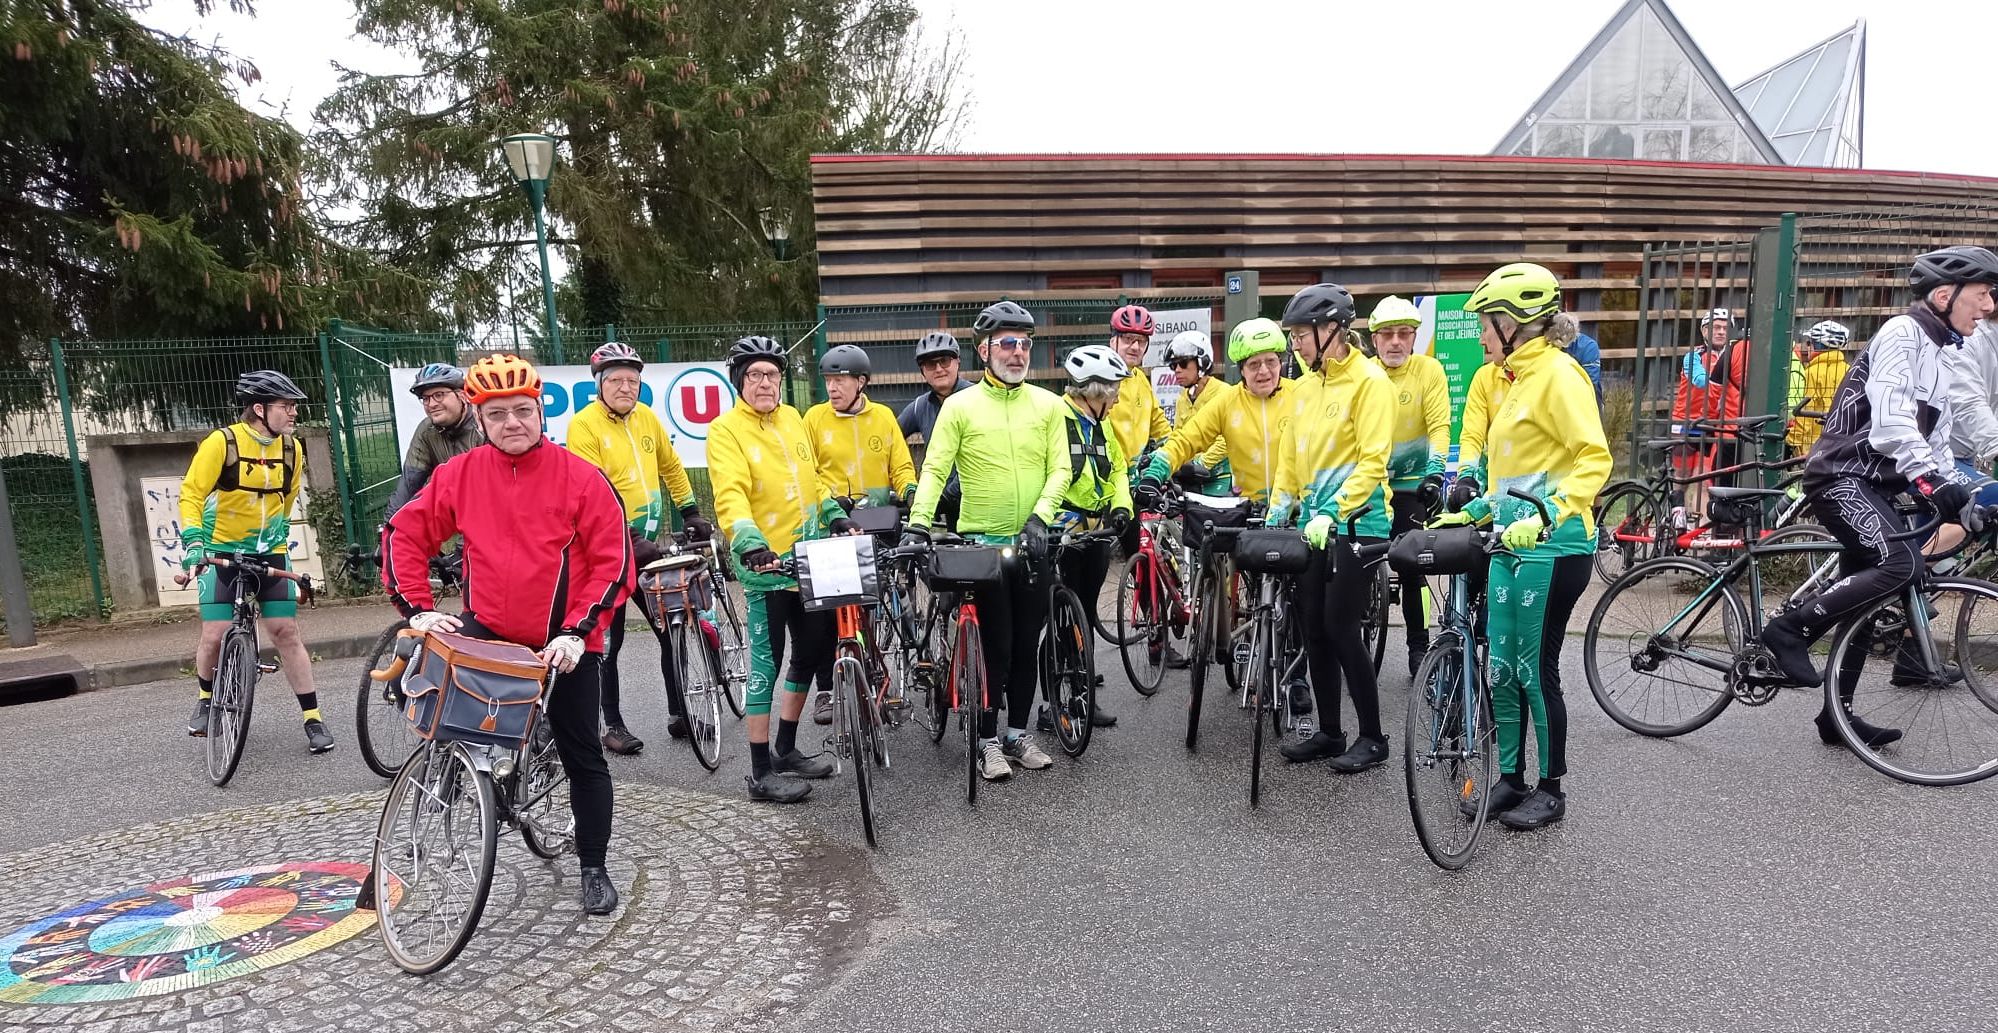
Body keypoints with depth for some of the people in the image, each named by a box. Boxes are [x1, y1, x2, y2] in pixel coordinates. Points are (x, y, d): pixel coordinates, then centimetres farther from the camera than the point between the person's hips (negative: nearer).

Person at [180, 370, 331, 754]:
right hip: (222, 553, -2)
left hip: (270, 554, 3)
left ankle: (313, 719, 1)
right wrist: (193, 539, -24)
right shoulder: (222, 442, -15)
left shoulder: (292, 449, -2)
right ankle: (207, 699, 29)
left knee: (286, 632, -3)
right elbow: (191, 493, -13)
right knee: (214, 637, -3)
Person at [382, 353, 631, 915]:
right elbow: (404, 534, 5)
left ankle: (594, 869, 24)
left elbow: (613, 562, -11)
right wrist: (417, 609, -7)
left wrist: (577, 632, -18)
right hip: (487, 633, 2)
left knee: (583, 757, 5)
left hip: (564, 645, -2)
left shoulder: (582, 477, -11)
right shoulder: (460, 473, -3)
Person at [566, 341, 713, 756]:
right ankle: (613, 724, 17)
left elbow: (671, 467, 17)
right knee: (609, 640, 4)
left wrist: (691, 513, 15)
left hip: (650, 545, 6)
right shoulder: (585, 424, -12)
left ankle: (679, 714, 21)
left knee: (672, 631, 9)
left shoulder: (646, 417, 5)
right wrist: (629, 542, -23)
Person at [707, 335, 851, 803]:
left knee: (812, 653, 16)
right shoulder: (726, 430, -10)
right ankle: (762, 772, 11)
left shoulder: (792, 419, 11)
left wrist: (836, 516, 12)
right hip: (765, 564, -7)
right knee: (766, 666, -1)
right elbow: (731, 496, -23)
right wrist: (750, 545, -37)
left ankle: (786, 749, 32)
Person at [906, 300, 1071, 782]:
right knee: (995, 647, 1)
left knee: (1027, 645, 11)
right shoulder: (960, 406, -3)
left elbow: (1059, 470, 0)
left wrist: (1040, 517, -14)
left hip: (1032, 543, 3)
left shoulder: (1048, 404, 5)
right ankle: (988, 742, 15)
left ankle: (1019, 735, 26)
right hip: (981, 543, -3)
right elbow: (934, 470, -9)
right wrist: (918, 524, -22)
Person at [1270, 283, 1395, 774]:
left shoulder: (1369, 380, -11)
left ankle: (1373, 737, 10)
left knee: (1341, 628, -5)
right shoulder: (1306, 384, 11)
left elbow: (1373, 460, -17)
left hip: (1355, 523, -7)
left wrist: (1333, 512, -25)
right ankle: (1329, 732, 22)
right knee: (1313, 630, 9)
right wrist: (1277, 511, 9)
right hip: (1313, 525, 7)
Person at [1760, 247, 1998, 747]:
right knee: (1901, 564, -29)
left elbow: (1933, 442, 20)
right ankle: (1789, 629, -16)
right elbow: (1891, 419, -23)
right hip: (1843, 476, -10)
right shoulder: (1901, 332, -9)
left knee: (1861, 603, 10)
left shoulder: (1939, 355, 20)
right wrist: (1937, 484, -31)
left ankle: (1837, 714, 18)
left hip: (1874, 485, 10)